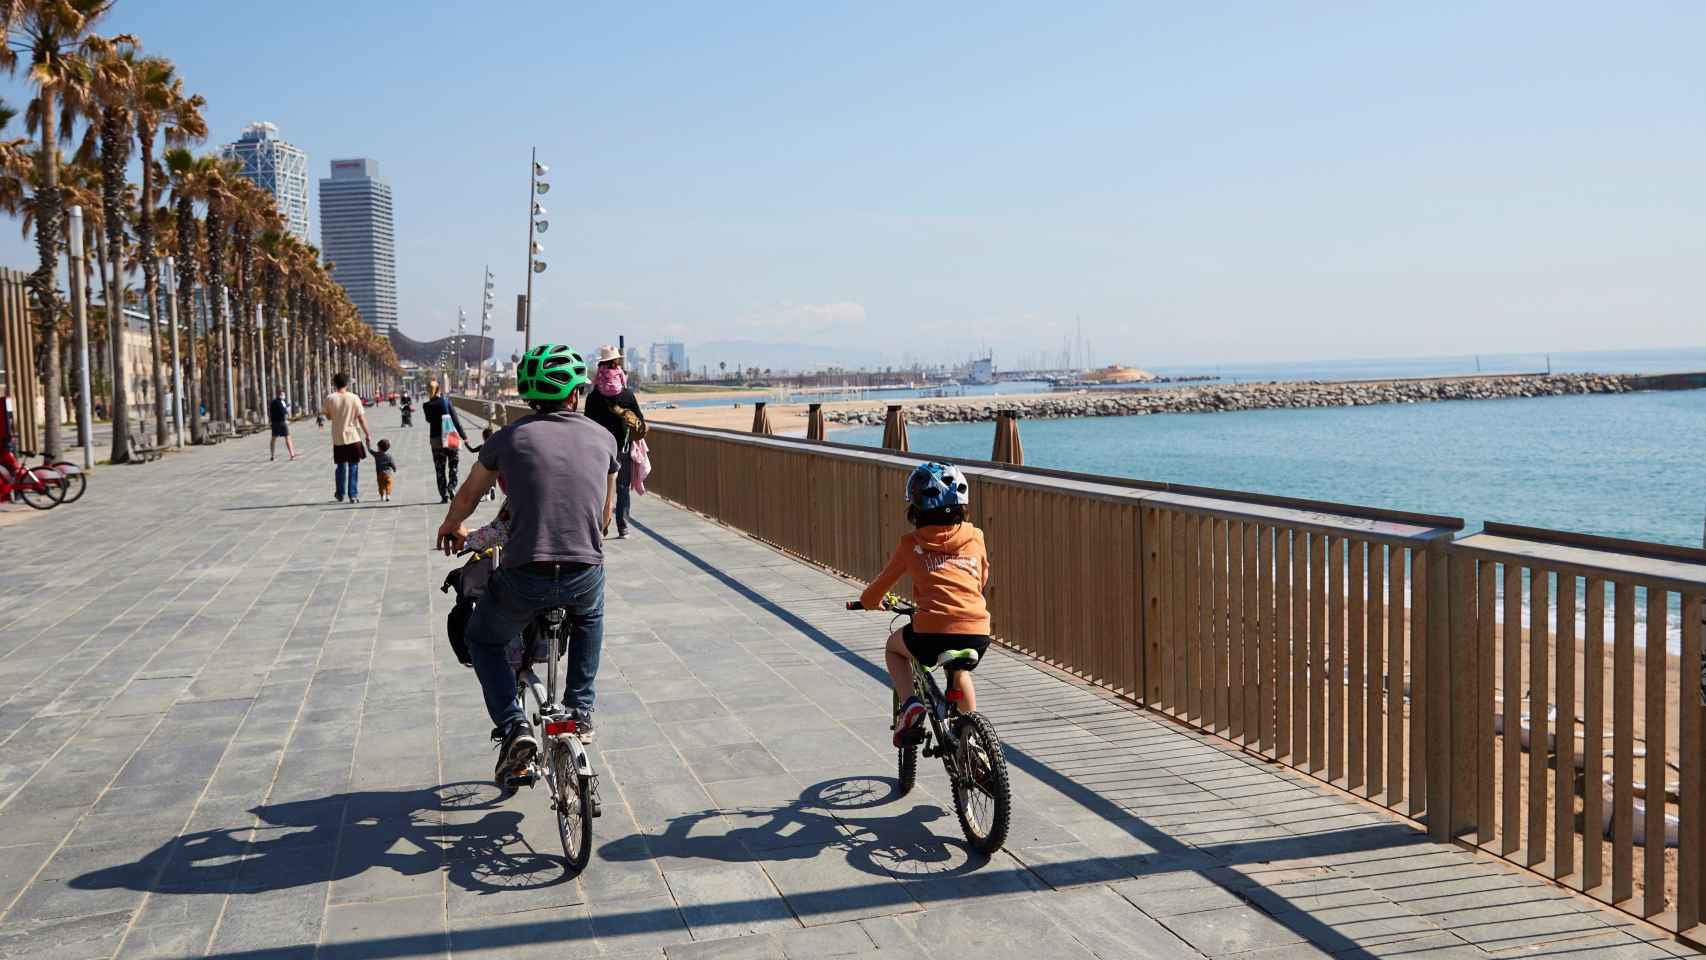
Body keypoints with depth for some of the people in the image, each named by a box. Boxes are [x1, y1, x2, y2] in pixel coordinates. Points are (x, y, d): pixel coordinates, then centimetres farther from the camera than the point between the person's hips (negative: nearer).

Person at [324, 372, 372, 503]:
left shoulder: (330, 398, -5)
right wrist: (367, 434, 0)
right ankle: (353, 495, 3)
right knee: (354, 467, 5)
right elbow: (361, 418, -8)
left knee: (341, 466, 16)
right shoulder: (354, 398, -8)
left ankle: (340, 494, 24)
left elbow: (328, 416, 8)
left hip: (338, 438, 2)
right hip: (353, 437, -2)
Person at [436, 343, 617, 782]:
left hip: (523, 576, -2)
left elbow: (469, 494, 20)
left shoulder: (510, 437, 4)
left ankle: (513, 726, 7)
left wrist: (451, 528, 41)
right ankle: (580, 710, 31)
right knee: (589, 619, 37)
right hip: (585, 575, 2)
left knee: (484, 639, 25)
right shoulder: (602, 438, 8)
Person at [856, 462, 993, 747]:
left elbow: (883, 583, 18)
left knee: (894, 647, 30)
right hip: (978, 633, 3)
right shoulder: (975, 539, 12)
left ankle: (909, 703, 7)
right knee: (960, 672, 38)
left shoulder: (911, 544, 6)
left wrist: (869, 601, 41)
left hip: (932, 632, -3)